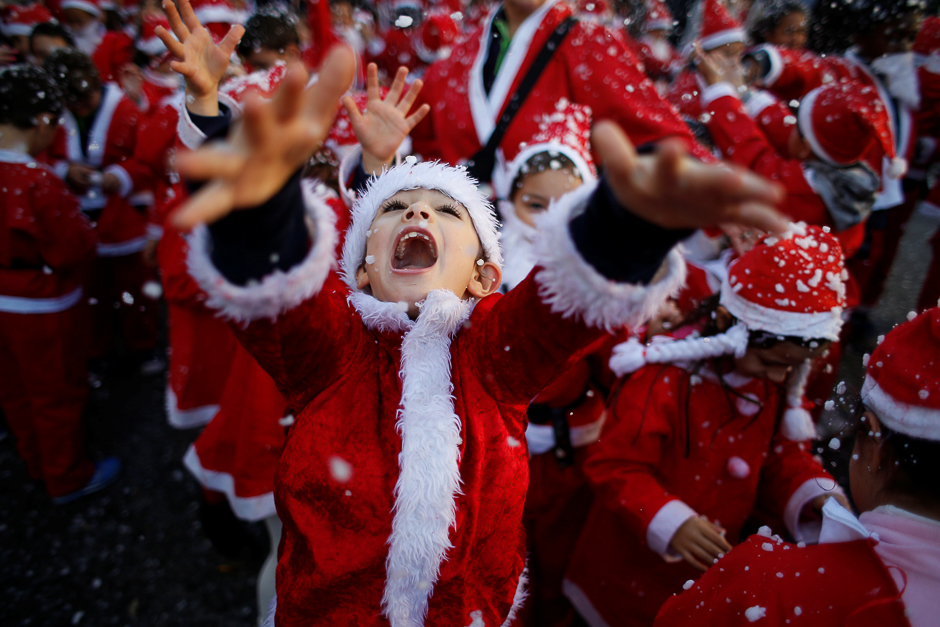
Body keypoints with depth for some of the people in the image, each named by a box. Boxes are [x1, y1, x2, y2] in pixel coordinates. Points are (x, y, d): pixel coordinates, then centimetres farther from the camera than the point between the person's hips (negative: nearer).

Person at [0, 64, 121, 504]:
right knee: (57, 396, 12)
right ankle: (68, 478, 31)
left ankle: (37, 463, 45)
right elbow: (74, 251, -22)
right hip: (42, 309, -7)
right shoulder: (41, 183, -30)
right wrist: (82, 224, -6)